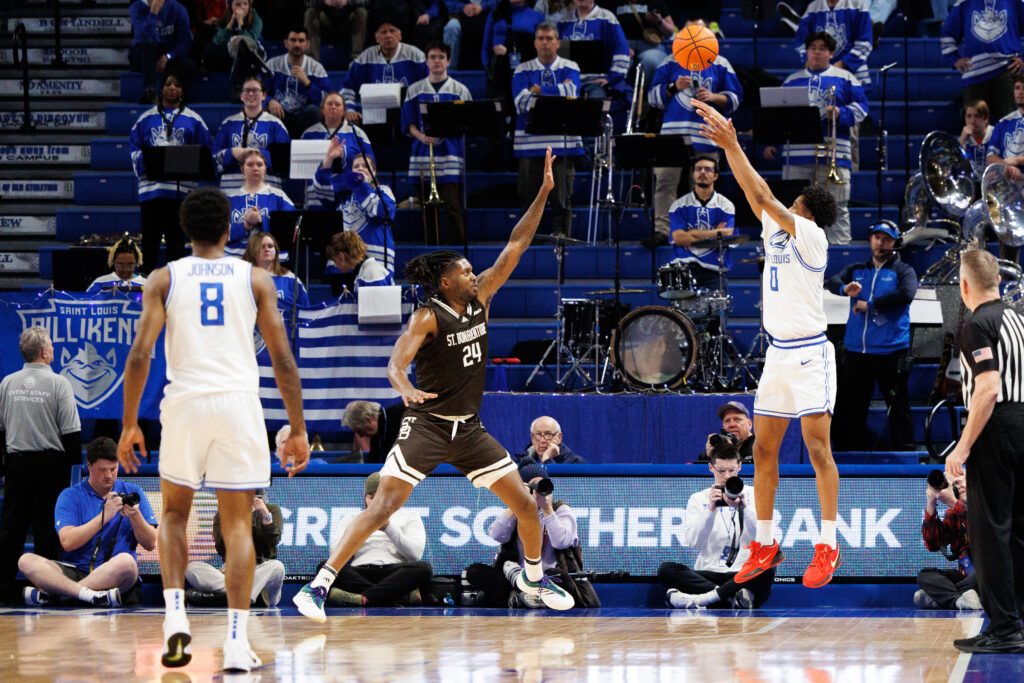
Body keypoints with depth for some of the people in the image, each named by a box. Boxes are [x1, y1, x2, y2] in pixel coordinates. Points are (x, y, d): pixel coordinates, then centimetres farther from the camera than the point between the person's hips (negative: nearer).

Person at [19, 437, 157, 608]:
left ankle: (48, 595, -29)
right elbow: (67, 542, -7)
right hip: (75, 571, 0)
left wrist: (135, 516, -11)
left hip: (114, 577, 0)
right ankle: (91, 595, -43)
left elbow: (150, 544, 7)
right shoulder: (70, 496, 8)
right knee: (27, 561, -23)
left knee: (126, 561, -36)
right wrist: (104, 516, -12)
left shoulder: (132, 492, 12)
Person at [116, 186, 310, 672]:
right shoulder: (255, 279, 9)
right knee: (237, 524, 5)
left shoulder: (165, 278, 8)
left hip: (186, 403, 0)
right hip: (239, 403, 0)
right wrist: (298, 430, 11)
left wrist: (129, 425, 6)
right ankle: (237, 641, -5)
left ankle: (175, 614, 1)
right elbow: (283, 361, 5)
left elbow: (139, 355, -1)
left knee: (174, 510, 21)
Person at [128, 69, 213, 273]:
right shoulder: (146, 118, 13)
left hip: (180, 187, -1)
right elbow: (134, 148, 9)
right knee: (150, 236, 1)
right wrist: (145, 164, -10)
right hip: (151, 186, 1)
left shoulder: (193, 120, 9)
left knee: (176, 237, 0)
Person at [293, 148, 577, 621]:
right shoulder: (428, 318, -13)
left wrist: (543, 193, 2)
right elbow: (395, 363, -25)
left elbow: (516, 246, 6)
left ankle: (534, 578, 30)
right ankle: (319, 584, -16)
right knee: (383, 507, -16)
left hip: (468, 428, 6)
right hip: (427, 424, -6)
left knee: (525, 505, 6)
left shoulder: (478, 300, 5)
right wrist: (406, 389, -47)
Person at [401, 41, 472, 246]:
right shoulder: (415, 90, 13)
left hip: (451, 152, -2)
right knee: (427, 207, 3)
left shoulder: (459, 90, 9)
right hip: (422, 155, 2)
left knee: (452, 206, -10)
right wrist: (421, 136, -10)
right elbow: (408, 122, 9)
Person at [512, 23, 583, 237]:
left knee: (562, 198, -3)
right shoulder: (523, 71, 11)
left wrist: (539, 90, -3)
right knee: (529, 197, -1)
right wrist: (557, 92, -7)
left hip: (562, 144, -1)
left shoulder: (570, 68, 10)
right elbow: (521, 102, -4)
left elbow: (570, 94, -9)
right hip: (531, 143, 1)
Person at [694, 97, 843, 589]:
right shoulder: (776, 231, 11)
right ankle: (765, 545, 11)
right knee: (764, 448, 6)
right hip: (778, 354, 8)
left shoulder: (812, 238, -9)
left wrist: (733, 146, -15)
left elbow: (764, 198, -15)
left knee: (817, 446, -11)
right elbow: (755, 194, 9)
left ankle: (827, 547, -10)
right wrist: (728, 146, 0)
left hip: (809, 353, -8)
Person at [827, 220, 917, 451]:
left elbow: (906, 294, -17)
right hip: (856, 351, 4)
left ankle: (904, 451, 0)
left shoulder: (903, 271, 4)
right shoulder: (857, 270, 16)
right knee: (850, 406, 7)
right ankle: (848, 452, 15)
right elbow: (832, 282, -1)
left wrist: (869, 305, -15)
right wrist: (845, 288, -25)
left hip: (890, 351, -4)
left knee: (898, 405, -5)